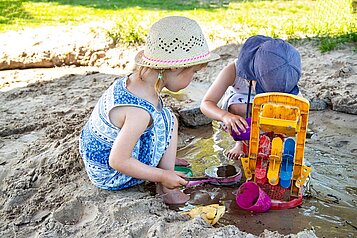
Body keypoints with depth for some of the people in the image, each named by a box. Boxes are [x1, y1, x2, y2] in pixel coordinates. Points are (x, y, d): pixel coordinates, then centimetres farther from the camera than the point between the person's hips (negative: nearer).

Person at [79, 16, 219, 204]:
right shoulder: (141, 111, -33)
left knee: (162, 117, 14)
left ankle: (161, 161, 14)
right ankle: (166, 187, -5)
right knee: (167, 119, -13)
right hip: (109, 176, -9)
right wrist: (163, 176, -18)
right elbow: (117, 161, -28)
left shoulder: (132, 80, -6)